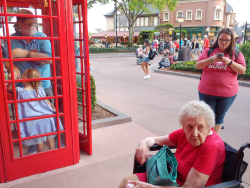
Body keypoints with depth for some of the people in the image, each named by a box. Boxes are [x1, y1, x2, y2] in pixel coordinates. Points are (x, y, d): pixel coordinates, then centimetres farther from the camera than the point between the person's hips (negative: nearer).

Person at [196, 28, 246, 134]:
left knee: (219, 117, 13)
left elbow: (242, 70, -5)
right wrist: (211, 59, -19)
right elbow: (198, 65, -3)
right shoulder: (209, 51, 2)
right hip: (207, 92, 0)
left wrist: (230, 62, -20)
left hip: (227, 93, 0)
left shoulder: (236, 54, 1)